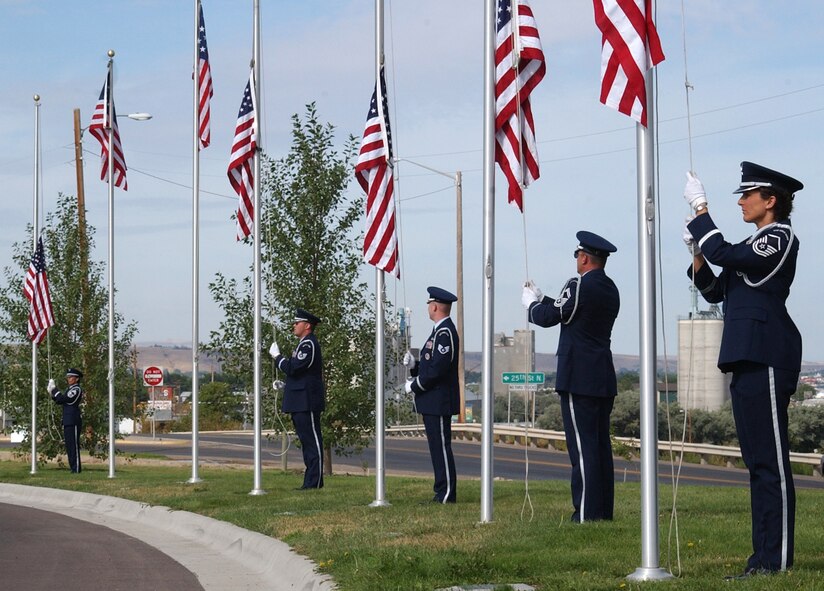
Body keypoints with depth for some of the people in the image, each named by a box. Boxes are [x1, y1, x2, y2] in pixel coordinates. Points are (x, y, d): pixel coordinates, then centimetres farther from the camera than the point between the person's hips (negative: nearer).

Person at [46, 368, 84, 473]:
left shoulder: (77, 389, -9)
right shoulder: (69, 389, 19)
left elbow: (65, 399, -19)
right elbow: (60, 401, 17)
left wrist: (54, 390, -12)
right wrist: (52, 394, 2)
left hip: (73, 421, -10)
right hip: (67, 421, 10)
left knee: (74, 445, -9)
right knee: (69, 445, 11)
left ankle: (76, 468, -8)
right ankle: (73, 467, 15)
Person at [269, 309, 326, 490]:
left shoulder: (309, 345, -14)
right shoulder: (304, 344, 19)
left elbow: (292, 368, -21)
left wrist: (277, 356, -7)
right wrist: (285, 384, 15)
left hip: (307, 402, -11)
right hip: (301, 402, 11)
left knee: (312, 441, -8)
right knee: (307, 441, 11)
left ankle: (314, 482, -8)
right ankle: (311, 481, 15)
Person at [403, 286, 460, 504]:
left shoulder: (445, 333, -16)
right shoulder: (440, 331, 17)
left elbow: (438, 368, -22)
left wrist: (414, 386, -13)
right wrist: (414, 365, 6)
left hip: (439, 402, -10)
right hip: (433, 403, 10)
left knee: (441, 447, -7)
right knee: (438, 447, 11)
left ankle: (447, 494, -4)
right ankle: (443, 492, 14)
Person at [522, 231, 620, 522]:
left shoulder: (580, 286, -13)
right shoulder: (610, 290, 13)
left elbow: (548, 317, -7)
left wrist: (531, 303, 14)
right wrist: (540, 297, 30)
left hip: (578, 378, -9)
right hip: (604, 379, 9)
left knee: (582, 445, -9)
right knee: (601, 444, 11)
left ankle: (587, 512, -11)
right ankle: (604, 509, 13)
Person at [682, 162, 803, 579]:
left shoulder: (780, 239, -8)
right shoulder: (757, 244, 21)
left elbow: (724, 254, -19)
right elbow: (715, 291, 21)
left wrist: (699, 208, -11)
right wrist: (697, 255, 6)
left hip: (765, 359, -10)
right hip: (748, 360, 10)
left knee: (771, 461, -10)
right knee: (758, 462, 10)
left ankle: (776, 560, -9)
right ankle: (763, 557, 14)